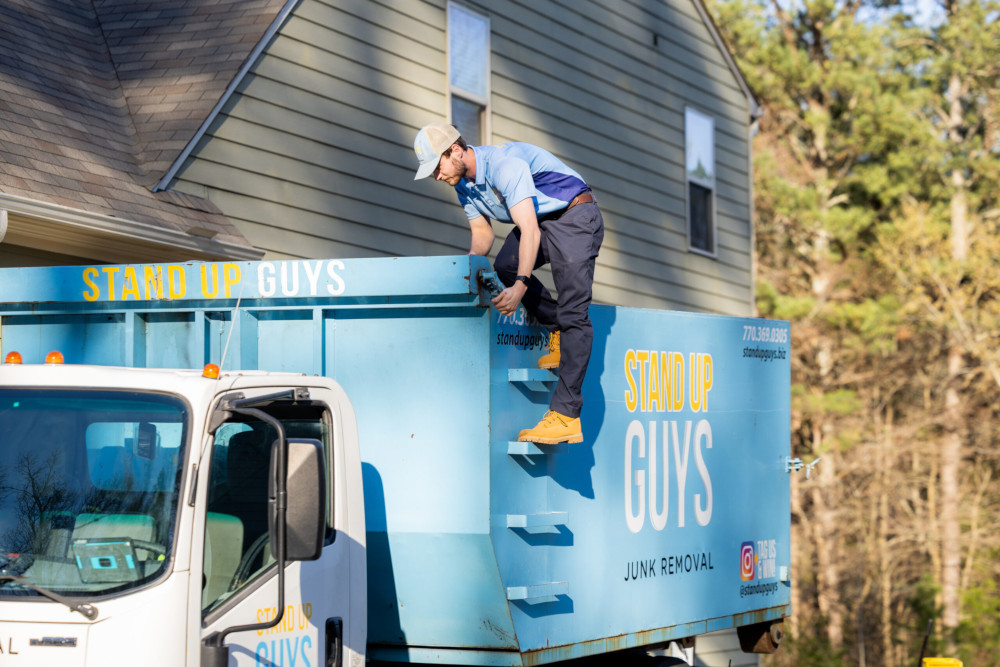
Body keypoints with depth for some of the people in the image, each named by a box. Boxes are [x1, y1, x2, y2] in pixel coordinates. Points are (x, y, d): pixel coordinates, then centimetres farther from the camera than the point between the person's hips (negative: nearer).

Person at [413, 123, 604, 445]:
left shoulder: (504, 165, -28)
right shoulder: (464, 183, 1)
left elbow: (530, 231, -35)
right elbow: (482, 233, 11)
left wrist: (521, 286, -43)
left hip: (576, 216, -9)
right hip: (539, 221, 9)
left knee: (573, 312, -18)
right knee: (505, 266, -18)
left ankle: (566, 415, -26)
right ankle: (559, 334, 0)